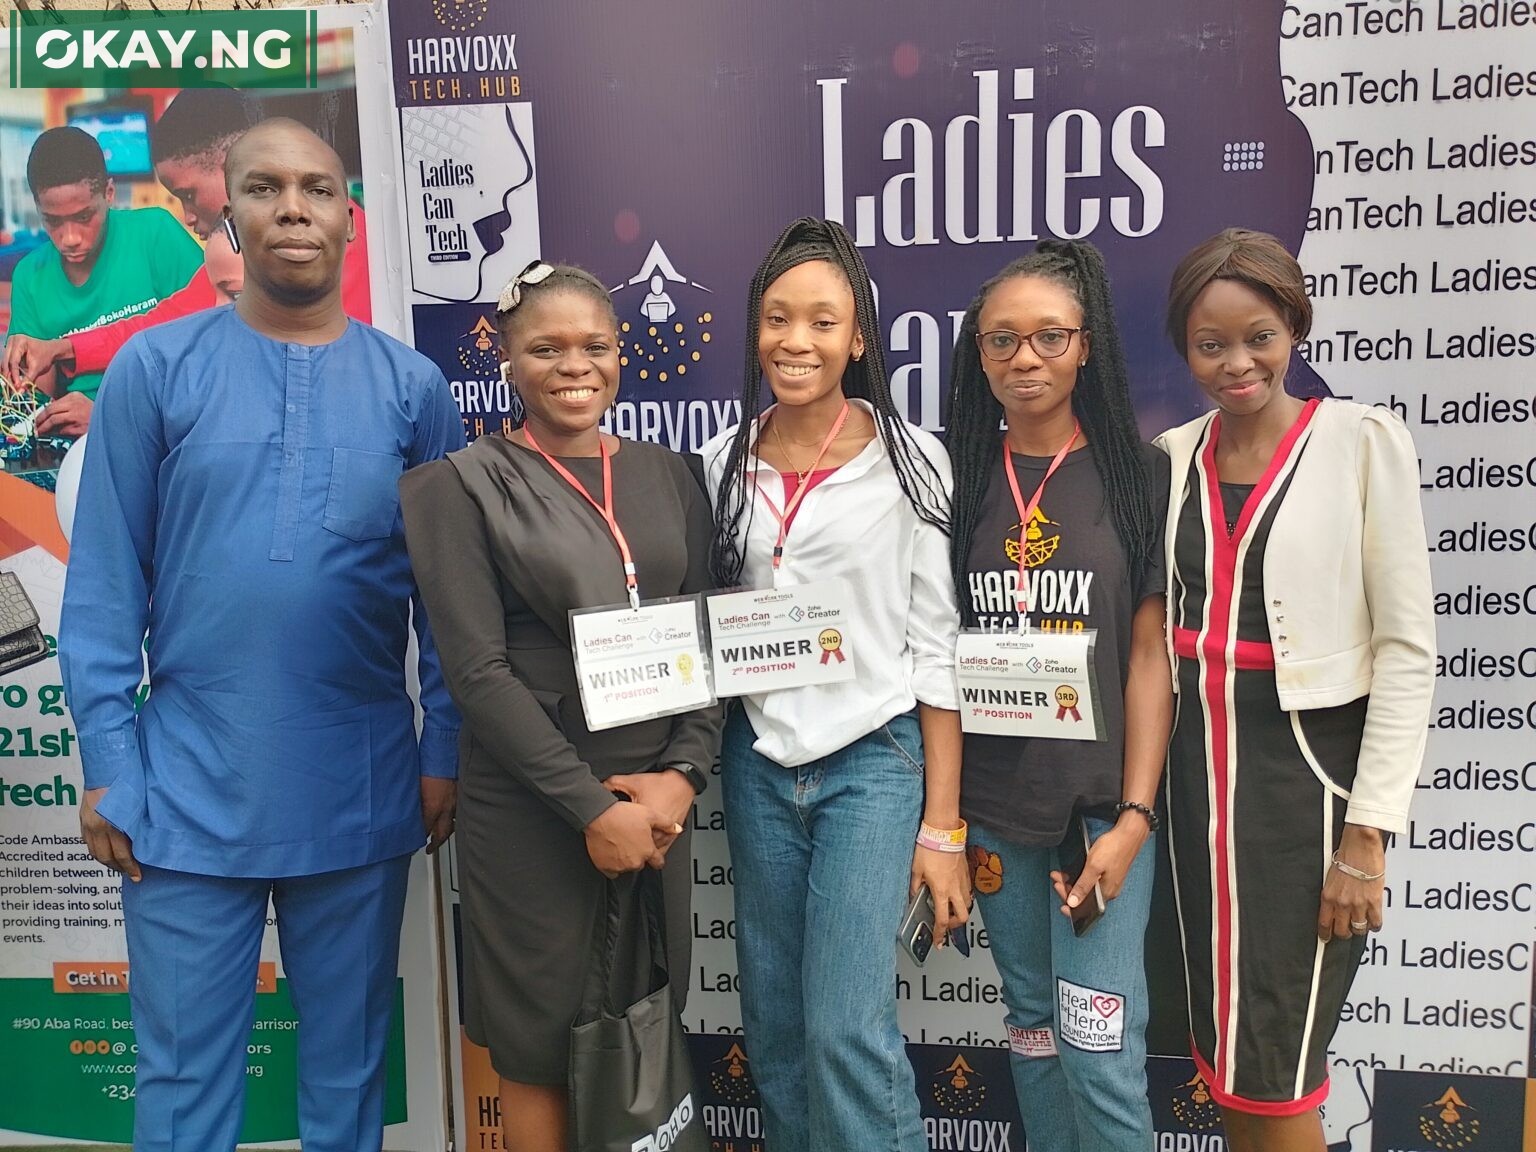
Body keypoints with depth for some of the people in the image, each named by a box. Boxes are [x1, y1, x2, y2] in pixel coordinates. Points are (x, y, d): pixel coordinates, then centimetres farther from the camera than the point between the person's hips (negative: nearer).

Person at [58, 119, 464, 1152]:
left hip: (361, 794, 1)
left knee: (348, 1068, 17)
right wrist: (109, 766, -5)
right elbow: (104, 582, -1)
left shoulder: (412, 386, 2)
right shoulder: (155, 369, -1)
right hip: (191, 790, -1)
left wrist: (445, 751, 0)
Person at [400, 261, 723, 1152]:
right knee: (542, 1044, 9)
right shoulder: (462, 486, -5)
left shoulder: (669, 479, 7)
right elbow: (478, 671, -11)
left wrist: (683, 773, -8)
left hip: (657, 798, 4)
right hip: (532, 809, -3)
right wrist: (590, 805, -14)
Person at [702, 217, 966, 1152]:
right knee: (775, 1032, 13)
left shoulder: (909, 460, -6)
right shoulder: (723, 463, 4)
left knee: (847, 1028, -9)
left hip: (875, 760, -4)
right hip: (759, 764, 4)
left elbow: (937, 647, -6)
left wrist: (943, 827, -7)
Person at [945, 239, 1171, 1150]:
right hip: (992, 803, 3)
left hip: (1103, 801, -3)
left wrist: (1134, 817, -12)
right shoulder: (960, 477, 3)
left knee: (1098, 1047, -3)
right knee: (1030, 1020, 16)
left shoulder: (1139, 474, -4)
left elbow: (1151, 655, -6)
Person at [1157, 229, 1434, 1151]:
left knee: (1277, 1067, 3)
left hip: (1308, 768, -4)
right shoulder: (1170, 457, 5)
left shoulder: (1362, 443, -8)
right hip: (1199, 768, 5)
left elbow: (1407, 647, -9)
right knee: (1224, 1049, 16)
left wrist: (1370, 829, -13)